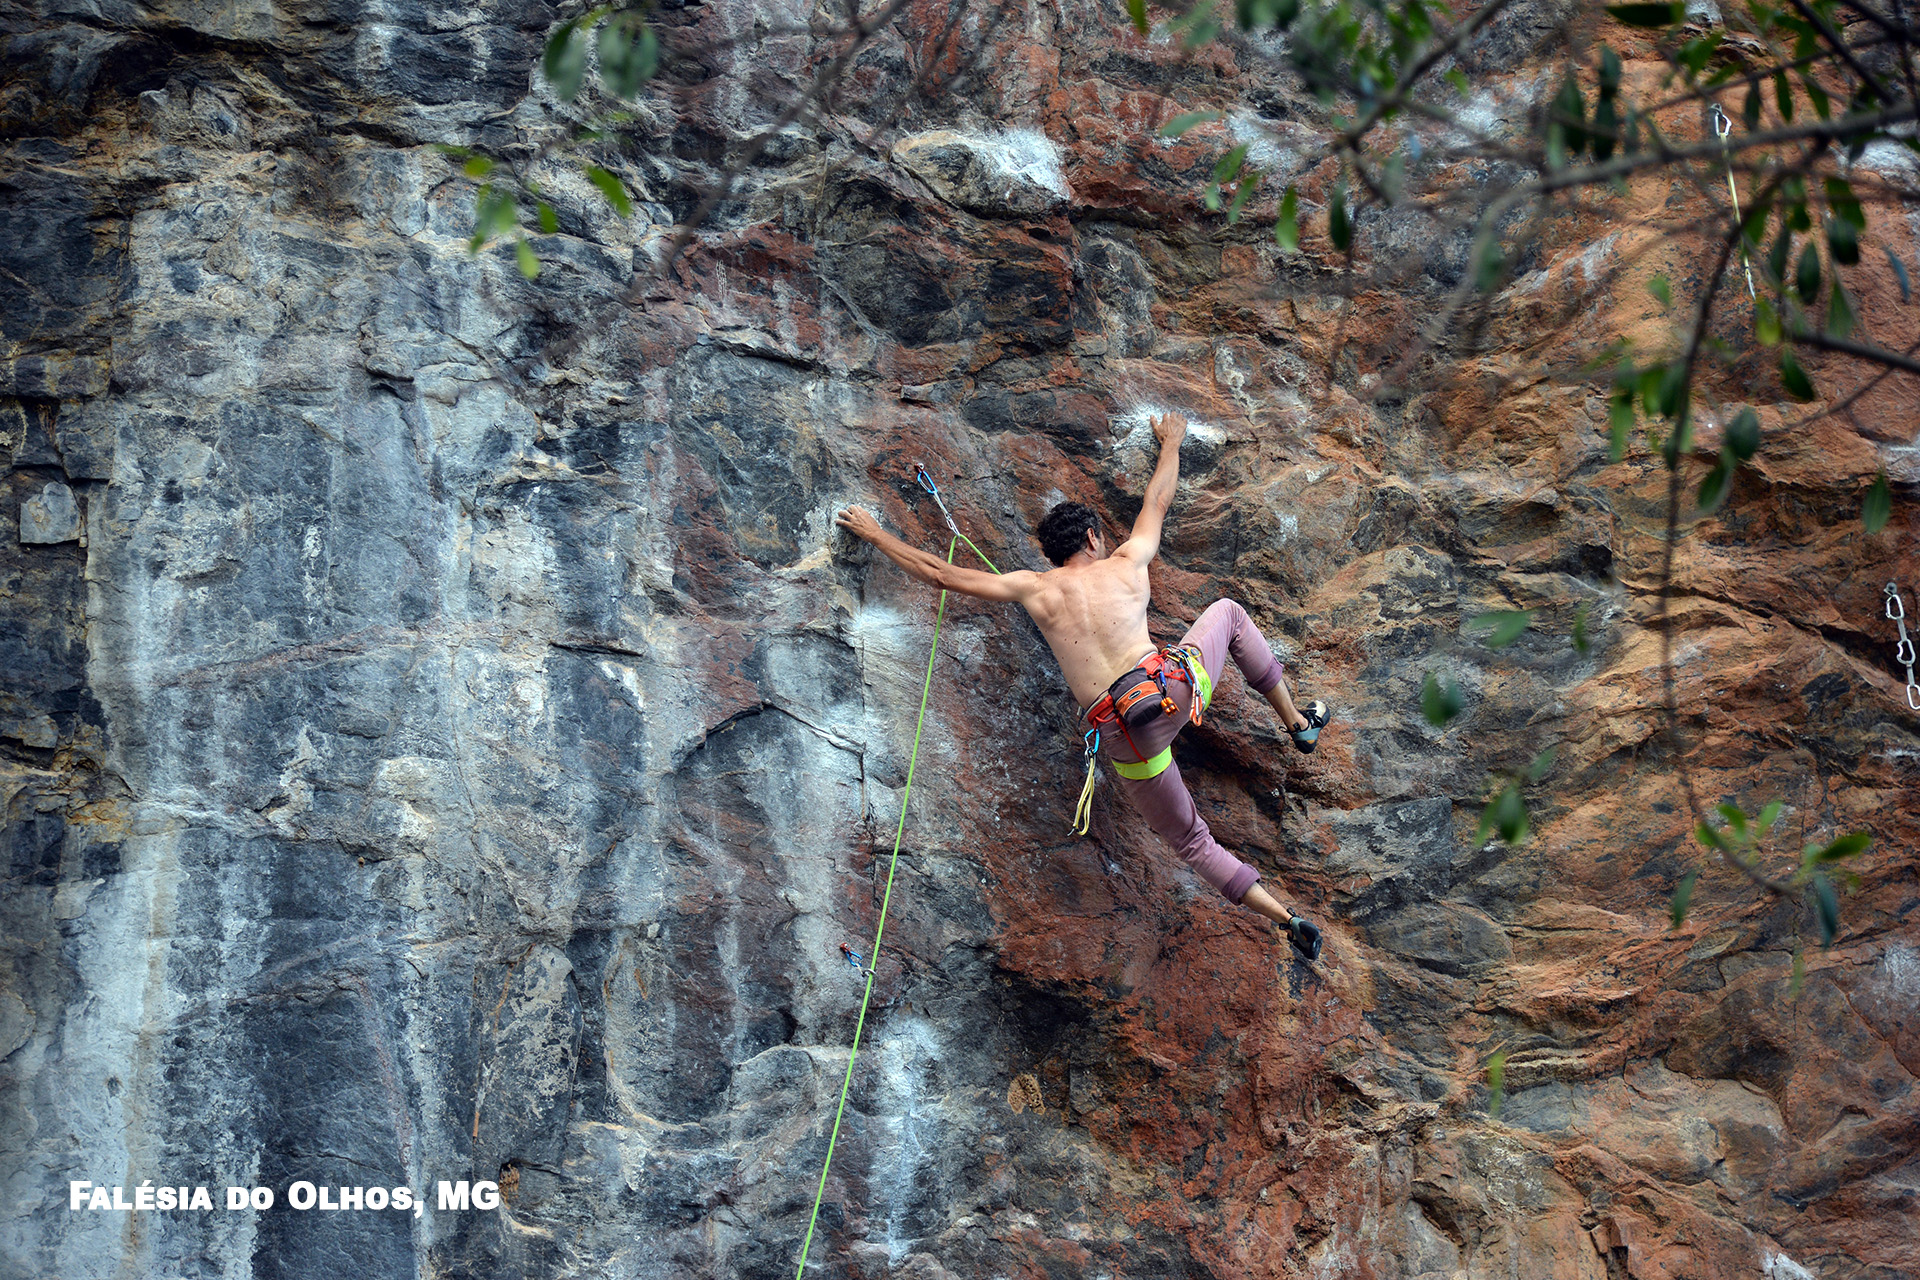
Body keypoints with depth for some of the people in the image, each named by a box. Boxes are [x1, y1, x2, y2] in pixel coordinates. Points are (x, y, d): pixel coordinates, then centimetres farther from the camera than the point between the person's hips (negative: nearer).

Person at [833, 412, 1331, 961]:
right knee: (1228, 612, 31)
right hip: (1178, 685, 1)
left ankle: (1286, 917, 2)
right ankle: (1298, 722, 35)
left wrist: (874, 534, 26)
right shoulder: (1128, 562, 13)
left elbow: (938, 573, 14)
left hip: (1127, 731, -1)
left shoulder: (1034, 587, 10)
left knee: (1191, 841, 15)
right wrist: (1170, 442, 51)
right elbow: (1158, 500, 32)